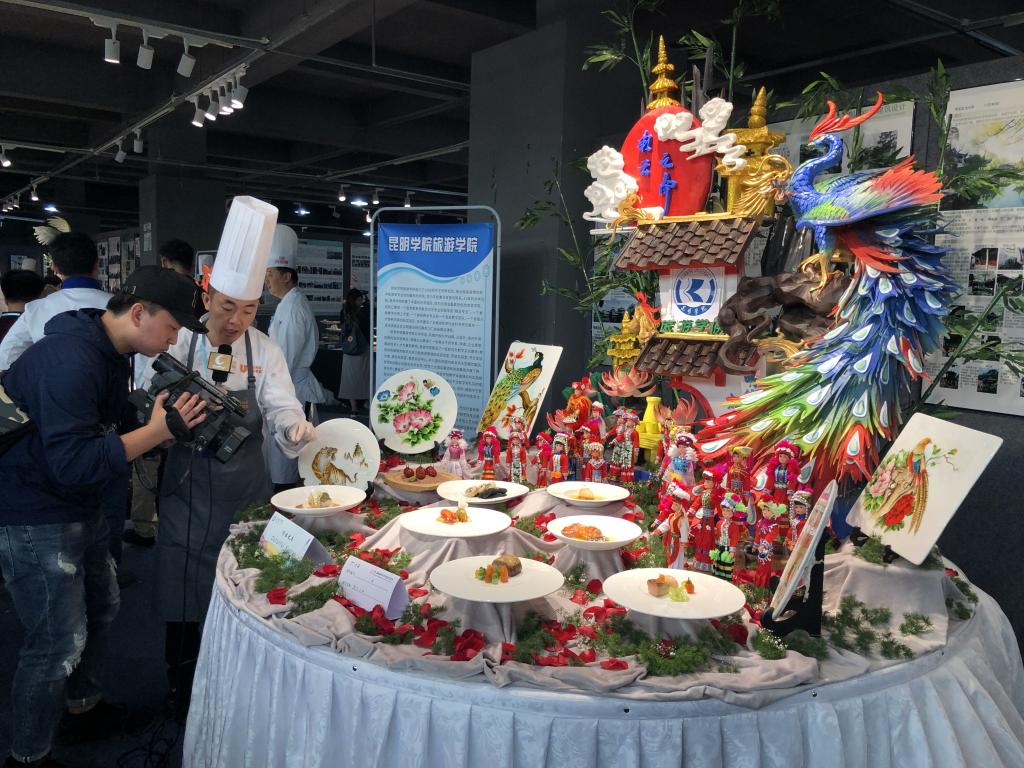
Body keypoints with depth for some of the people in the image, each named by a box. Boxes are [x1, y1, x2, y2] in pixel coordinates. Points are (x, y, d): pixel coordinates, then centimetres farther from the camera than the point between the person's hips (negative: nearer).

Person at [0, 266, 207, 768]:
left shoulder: (109, 350, 5)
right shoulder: (69, 360, -28)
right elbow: (72, 463, -32)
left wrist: (171, 418, 0)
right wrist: (155, 432, -30)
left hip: (81, 509, 10)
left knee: (102, 605, 23)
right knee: (61, 642, -2)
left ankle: (82, 706, 45)